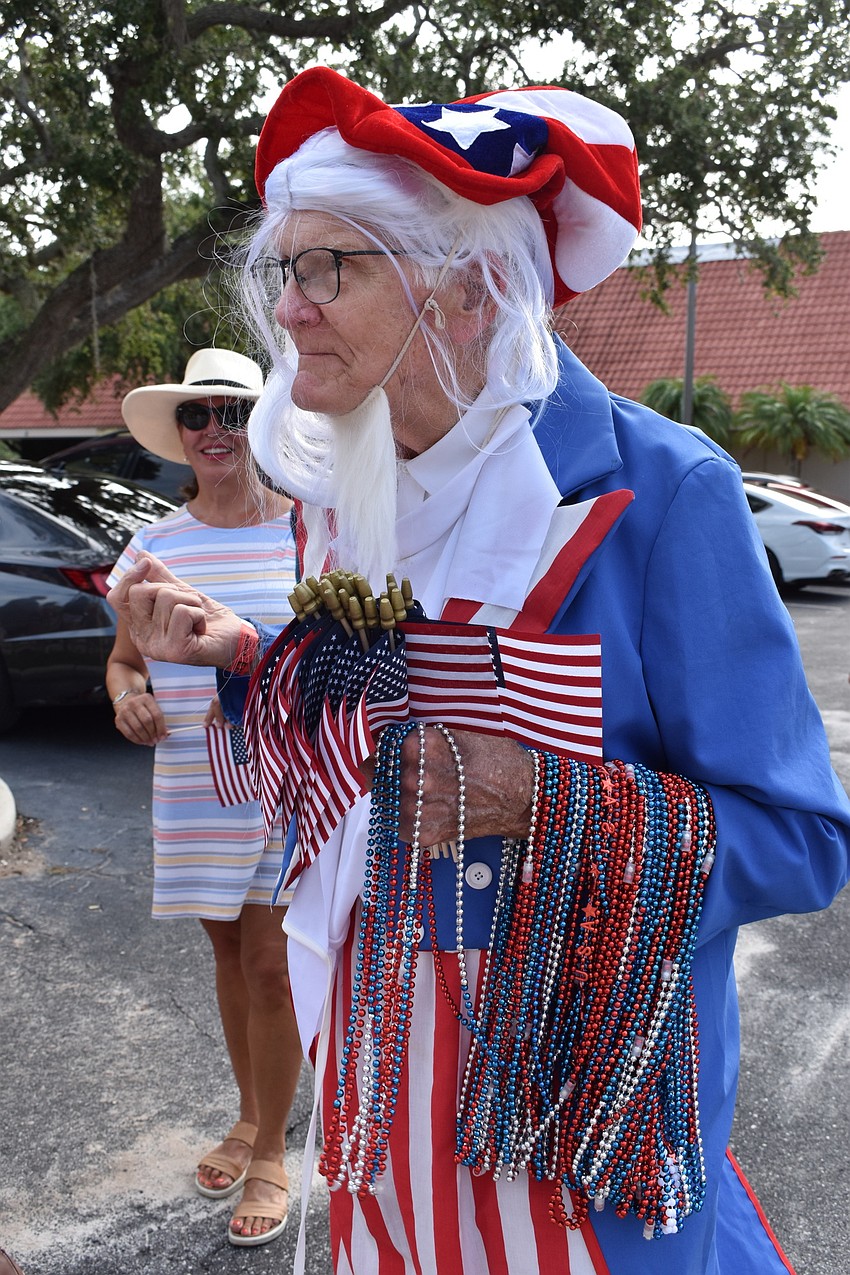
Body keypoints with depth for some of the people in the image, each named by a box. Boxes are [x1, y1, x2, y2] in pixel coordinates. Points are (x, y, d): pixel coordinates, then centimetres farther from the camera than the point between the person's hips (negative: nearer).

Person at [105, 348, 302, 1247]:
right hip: (192, 790, 4)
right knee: (228, 953, 18)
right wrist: (128, 697, -10)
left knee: (270, 965, 3)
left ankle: (272, 1154, 24)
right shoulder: (155, 545, 4)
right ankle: (249, 1117, 40)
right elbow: (124, 656, 12)